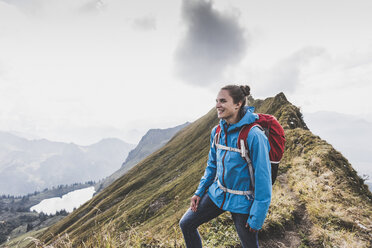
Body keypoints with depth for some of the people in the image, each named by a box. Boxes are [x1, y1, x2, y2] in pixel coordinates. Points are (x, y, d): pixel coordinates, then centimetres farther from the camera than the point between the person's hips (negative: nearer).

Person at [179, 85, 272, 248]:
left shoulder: (253, 135, -25)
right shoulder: (217, 131, -3)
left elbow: (263, 178, -20)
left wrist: (257, 218, -16)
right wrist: (200, 192, 9)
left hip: (242, 203, -6)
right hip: (217, 193, 6)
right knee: (186, 224, 11)